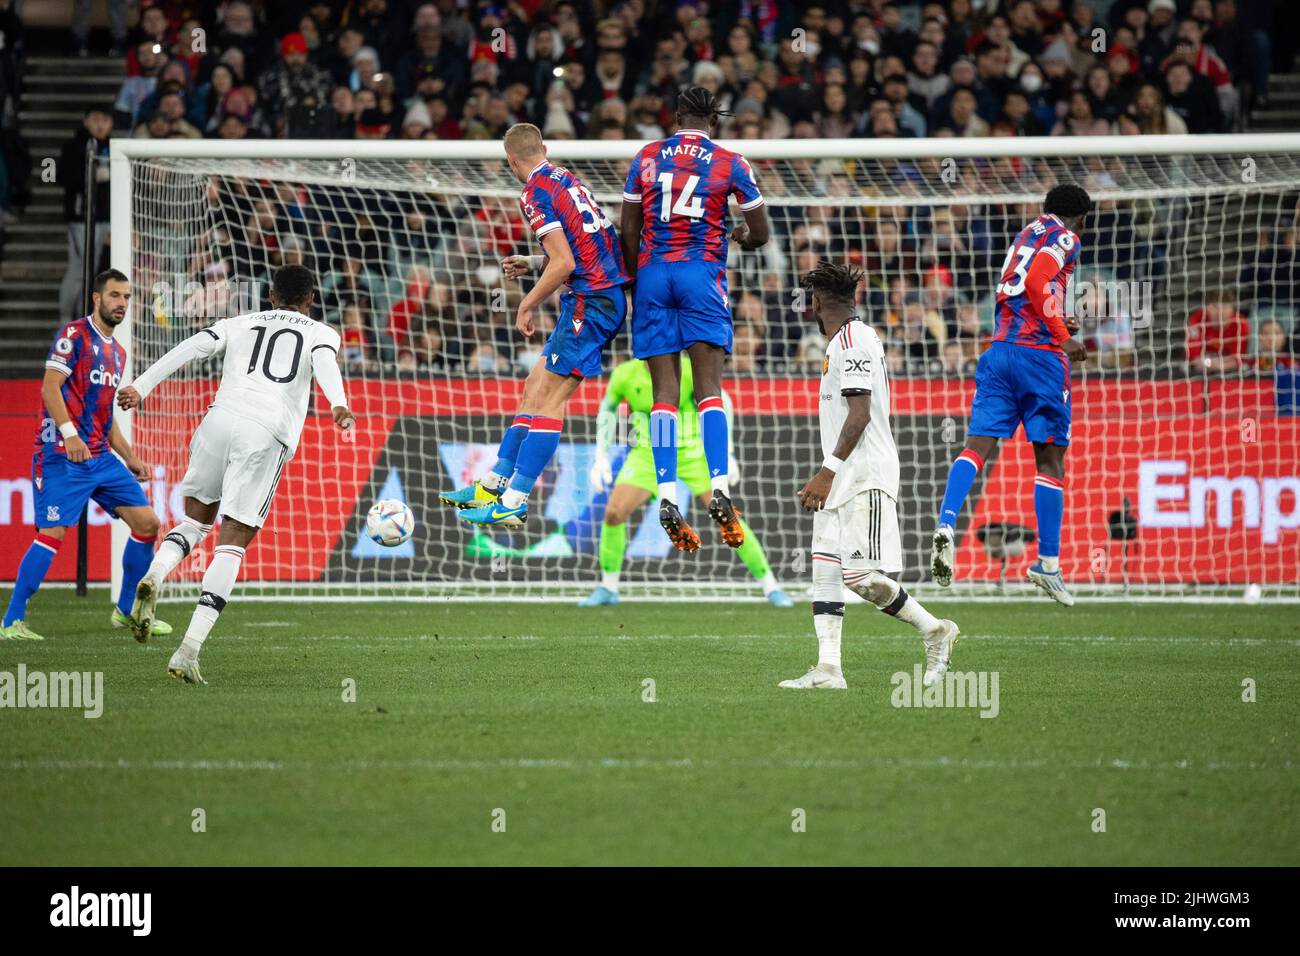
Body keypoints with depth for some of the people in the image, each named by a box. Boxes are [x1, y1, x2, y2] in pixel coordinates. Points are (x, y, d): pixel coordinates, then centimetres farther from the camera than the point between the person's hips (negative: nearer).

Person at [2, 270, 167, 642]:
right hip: (63, 455, -8)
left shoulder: (117, 352, 20)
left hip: (100, 457, 8)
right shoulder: (74, 335, -5)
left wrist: (129, 458, 21)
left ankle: (126, 611, 17)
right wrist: (70, 434, -25)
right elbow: (50, 388, -14)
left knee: (146, 523, 5)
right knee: (53, 532, -16)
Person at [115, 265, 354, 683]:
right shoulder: (320, 333, 19)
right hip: (268, 436, -2)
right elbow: (325, 362, -5)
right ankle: (189, 650, -11)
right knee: (232, 546, 0)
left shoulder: (241, 324, 24)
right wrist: (338, 405, -23)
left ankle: (154, 576, -7)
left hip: (220, 418, 2)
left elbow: (191, 347, 9)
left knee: (196, 519, 24)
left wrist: (141, 386, 2)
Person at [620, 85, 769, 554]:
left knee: (664, 391, 0)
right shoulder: (729, 163, 5)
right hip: (702, 272, -2)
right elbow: (760, 234, 11)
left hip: (653, 272, 2)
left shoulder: (646, 157, 11)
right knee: (709, 387, -7)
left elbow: (629, 230, 11)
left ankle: (666, 498, -11)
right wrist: (741, 237, 33)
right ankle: (719, 489, -23)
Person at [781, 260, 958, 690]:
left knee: (863, 577, -14)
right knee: (824, 570, 2)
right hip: (843, 478, 10)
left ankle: (934, 630, 2)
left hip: (865, 477, -10)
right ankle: (828, 667, -2)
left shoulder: (852, 341, -13)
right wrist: (826, 478, 25)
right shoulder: (844, 341, 18)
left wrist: (827, 472, -22)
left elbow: (860, 416, -20)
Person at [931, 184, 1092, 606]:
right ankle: (1047, 563, 5)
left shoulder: (1025, 235, 22)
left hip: (1000, 349, 6)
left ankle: (946, 524, -28)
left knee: (977, 444, -4)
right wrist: (1063, 336, -10)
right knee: (1050, 457, 3)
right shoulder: (1064, 239, -1)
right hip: (1040, 354, -6)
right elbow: (1035, 284, -15)